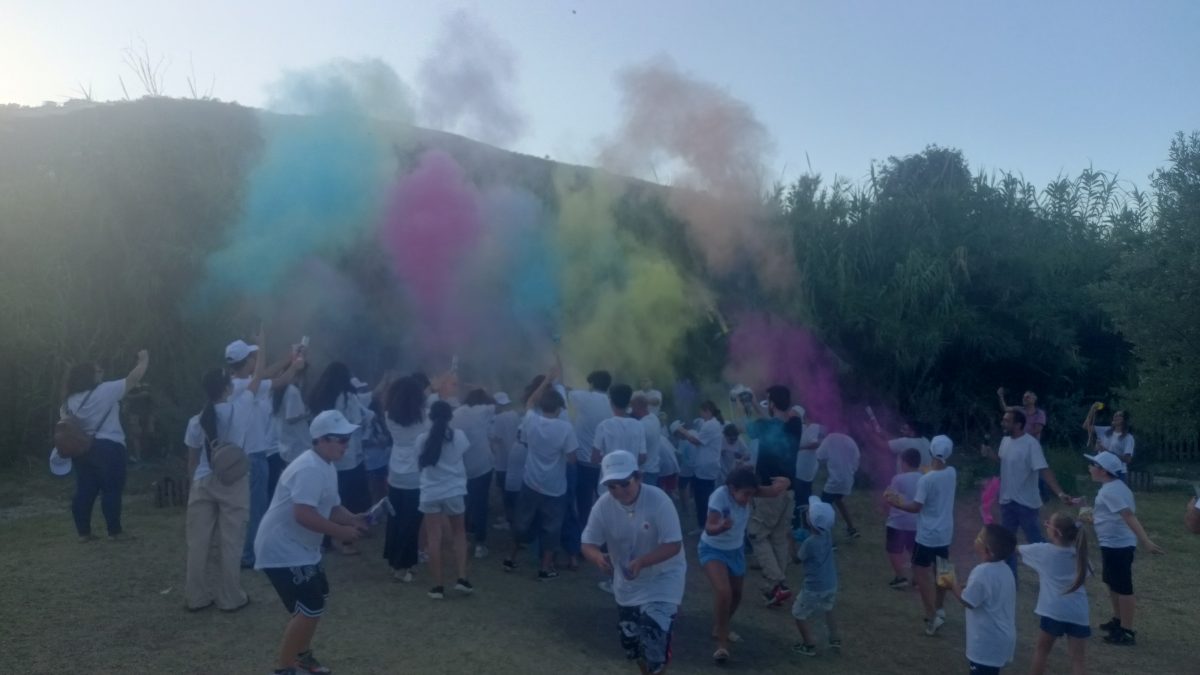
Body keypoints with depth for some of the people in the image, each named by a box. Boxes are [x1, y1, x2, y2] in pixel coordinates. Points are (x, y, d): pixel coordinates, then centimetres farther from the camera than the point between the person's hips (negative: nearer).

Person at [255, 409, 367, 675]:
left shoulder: (327, 468, 9)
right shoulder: (310, 468, -24)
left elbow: (332, 508, 15)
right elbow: (303, 515, -32)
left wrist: (354, 519, -4)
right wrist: (340, 531, -24)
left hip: (300, 547, 11)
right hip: (282, 549, -11)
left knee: (318, 598, 23)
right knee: (310, 609, -11)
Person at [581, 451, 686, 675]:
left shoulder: (658, 500, -27)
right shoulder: (603, 505, -16)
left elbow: (673, 545, -25)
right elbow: (588, 544, -10)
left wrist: (641, 562, -39)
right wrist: (599, 557, -33)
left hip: (664, 578, -5)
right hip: (627, 582, 5)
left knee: (655, 638, -17)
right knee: (630, 638, 17)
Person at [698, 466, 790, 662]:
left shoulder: (746, 491, -17)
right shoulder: (719, 496, -34)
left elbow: (775, 491, -11)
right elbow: (709, 529, -43)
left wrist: (782, 483, -28)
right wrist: (721, 526, -61)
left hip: (736, 550, 7)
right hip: (713, 550, -7)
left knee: (736, 595, 19)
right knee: (723, 592, -26)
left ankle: (719, 630, 44)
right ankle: (722, 643, -12)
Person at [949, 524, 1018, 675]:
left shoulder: (982, 572, -25)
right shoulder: (1003, 570, 5)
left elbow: (968, 601, -19)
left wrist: (954, 586, -3)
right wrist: (962, 587, 8)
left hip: (987, 641, -9)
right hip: (1000, 638, 9)